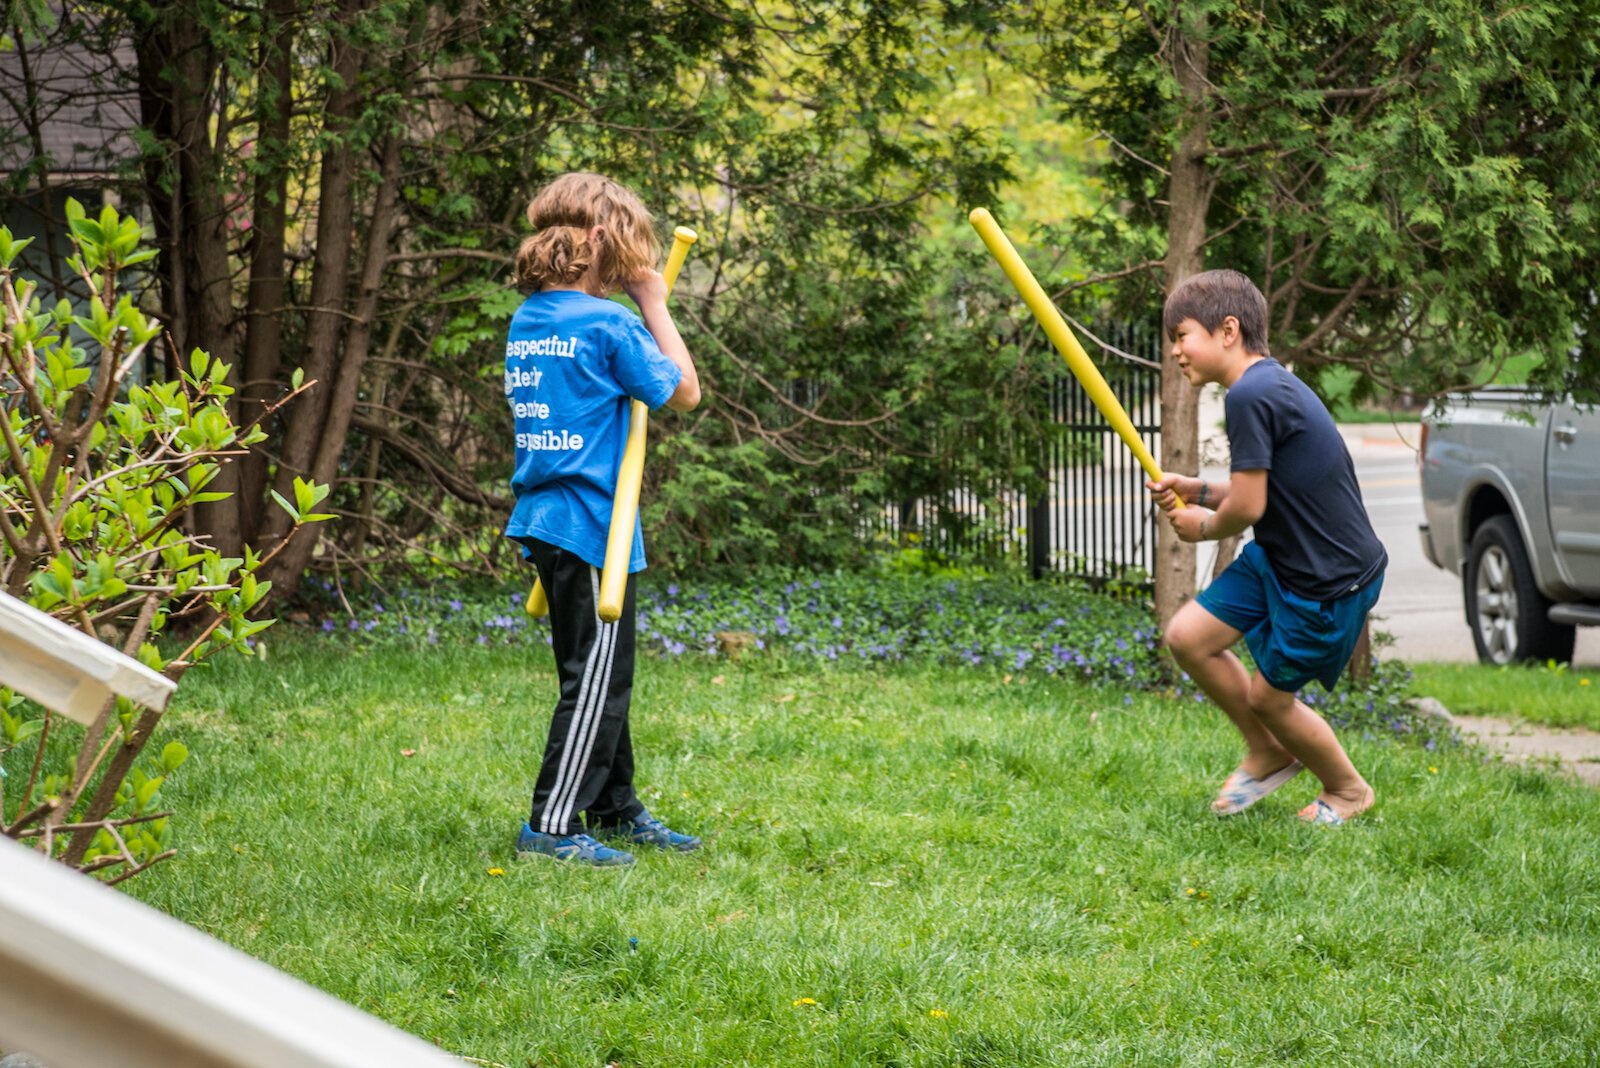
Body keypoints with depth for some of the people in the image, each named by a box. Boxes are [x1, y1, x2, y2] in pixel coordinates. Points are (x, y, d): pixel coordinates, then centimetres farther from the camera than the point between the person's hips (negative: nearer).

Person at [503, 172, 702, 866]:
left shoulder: (526, 321, 11)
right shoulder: (606, 323, -14)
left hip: (543, 518, 9)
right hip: (592, 523, -9)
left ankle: (615, 811, 28)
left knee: (600, 676, 18)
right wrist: (654, 305, 2)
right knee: (596, 681, -3)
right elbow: (685, 392, -5)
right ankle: (551, 827, -4)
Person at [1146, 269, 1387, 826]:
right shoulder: (1273, 383, 7)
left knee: (1269, 697, 6)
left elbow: (1248, 507, -23)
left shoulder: (1251, 395, -24)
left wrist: (1206, 525, -2)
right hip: (1278, 559, 9)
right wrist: (1199, 490, 5)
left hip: (1329, 581, -9)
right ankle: (1268, 753, 25)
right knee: (1187, 636, 5)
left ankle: (1348, 790, 31)